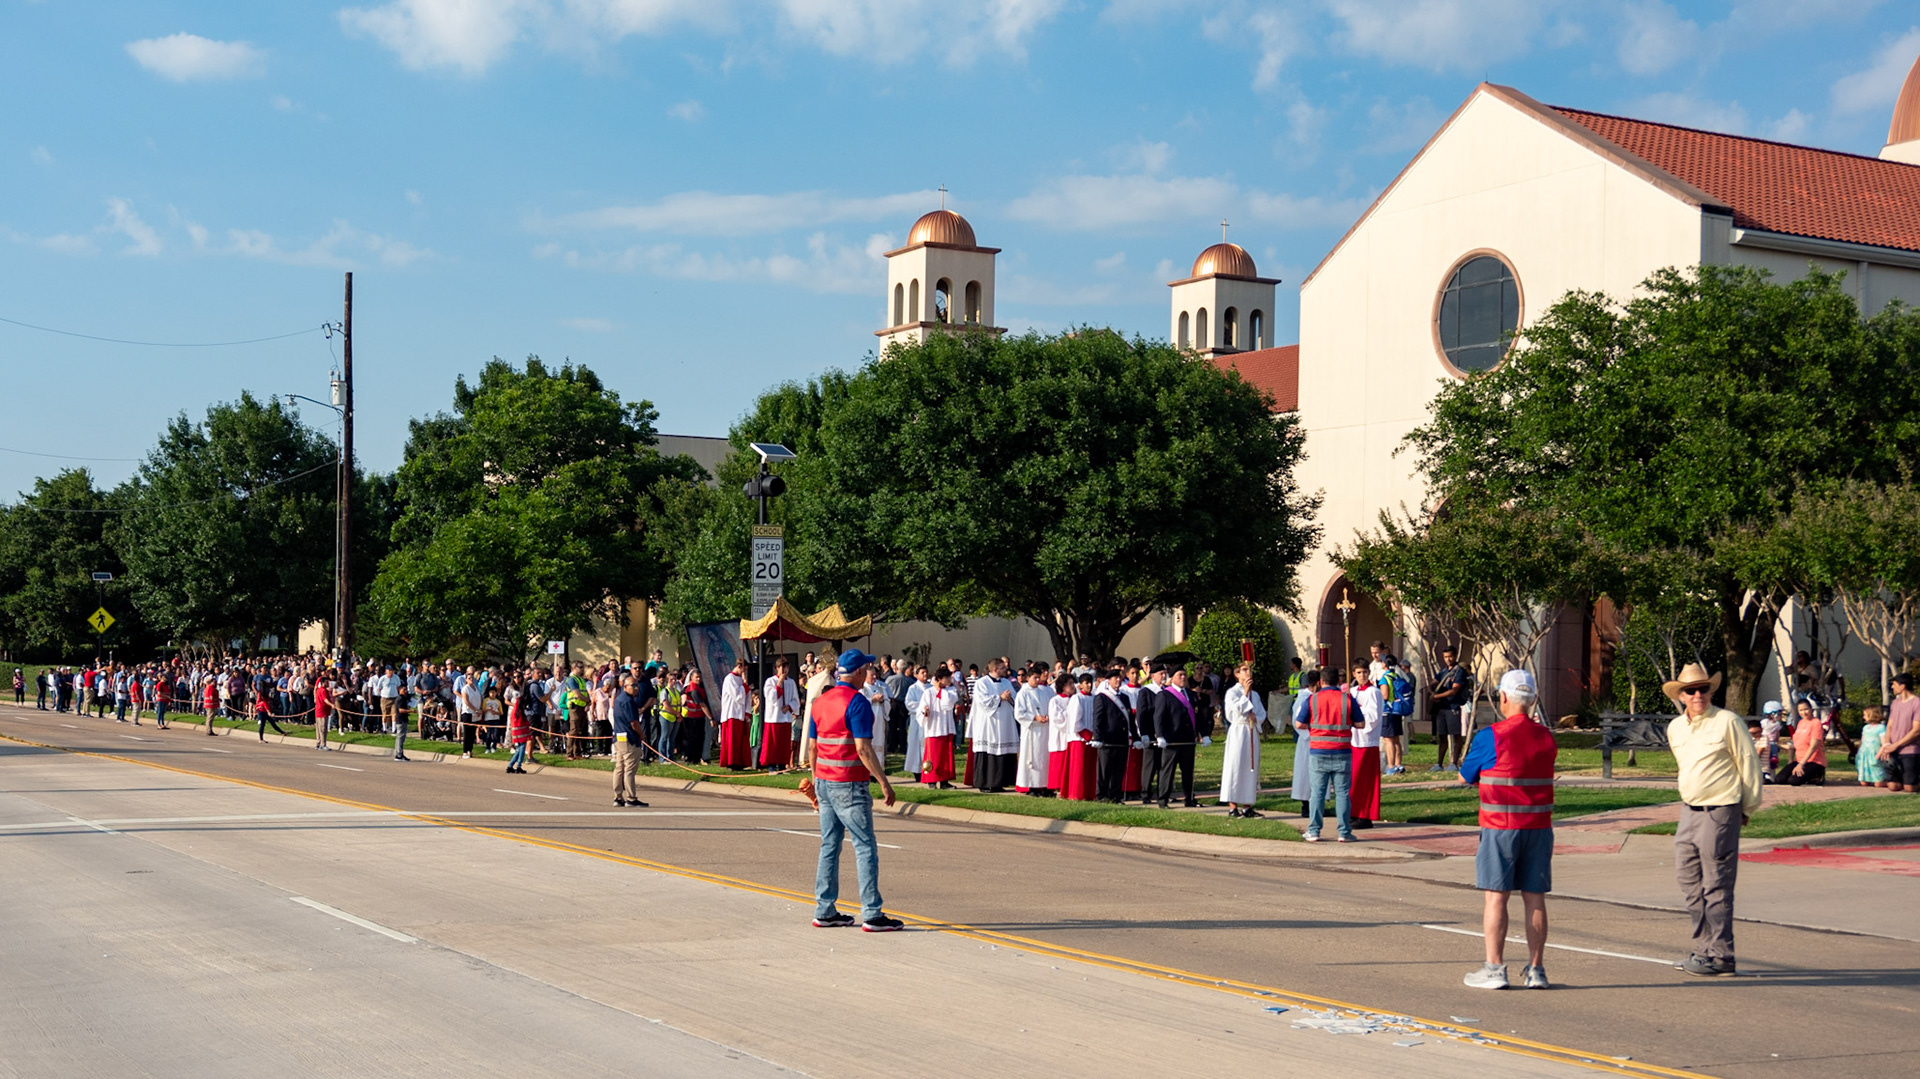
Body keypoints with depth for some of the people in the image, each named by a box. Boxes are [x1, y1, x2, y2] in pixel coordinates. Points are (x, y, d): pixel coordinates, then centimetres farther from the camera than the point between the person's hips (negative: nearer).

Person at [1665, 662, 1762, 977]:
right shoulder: (1675, 728, 11)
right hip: (1689, 810, 7)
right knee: (1689, 881, 10)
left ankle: (1720, 956, 0)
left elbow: (1749, 764, -3)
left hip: (1720, 812, -7)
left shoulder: (1727, 722, -9)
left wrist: (1748, 808, 2)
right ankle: (1704, 948, 19)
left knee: (1716, 886, -5)